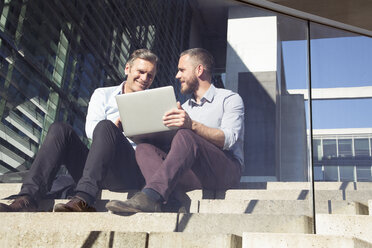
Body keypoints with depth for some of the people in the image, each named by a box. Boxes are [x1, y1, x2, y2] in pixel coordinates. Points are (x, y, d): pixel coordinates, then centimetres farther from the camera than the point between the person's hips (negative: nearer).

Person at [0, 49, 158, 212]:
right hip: (98, 170, 3)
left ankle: (83, 200, -44)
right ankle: (27, 198, -31)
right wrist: (115, 124, -18)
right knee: (59, 129, -18)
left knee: (105, 127, -28)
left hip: (131, 172, -2)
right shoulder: (103, 94, 21)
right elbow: (90, 129, 4)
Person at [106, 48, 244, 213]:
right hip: (194, 174, 6)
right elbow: (167, 141, 21)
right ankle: (157, 201, -43)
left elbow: (229, 139, -12)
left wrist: (193, 125, -26)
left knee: (185, 136, -31)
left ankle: (151, 196, -47)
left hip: (226, 170, -5)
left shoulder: (230, 99, 8)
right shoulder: (185, 107, 28)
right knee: (144, 149, -15)